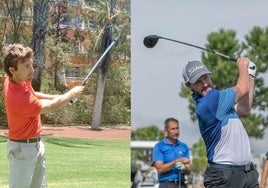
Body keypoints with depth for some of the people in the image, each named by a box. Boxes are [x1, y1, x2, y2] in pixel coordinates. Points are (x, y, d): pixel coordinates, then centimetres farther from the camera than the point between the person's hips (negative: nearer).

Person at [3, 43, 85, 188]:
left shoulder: (15, 79, -7)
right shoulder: (19, 99, -34)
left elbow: (31, 94, 16)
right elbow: (51, 107, -18)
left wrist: (60, 97, 6)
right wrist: (71, 94, -2)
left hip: (37, 144, 9)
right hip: (22, 149, -9)